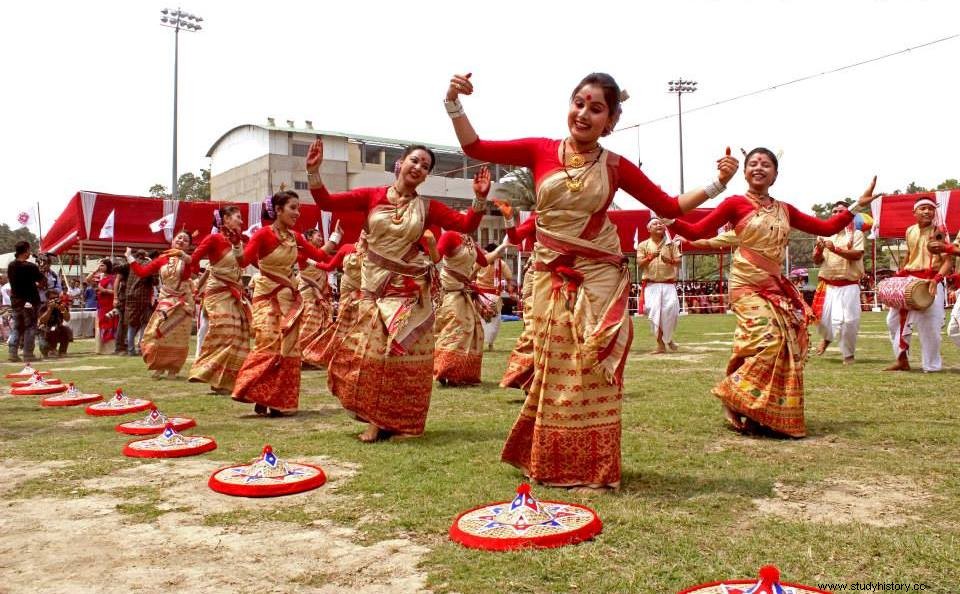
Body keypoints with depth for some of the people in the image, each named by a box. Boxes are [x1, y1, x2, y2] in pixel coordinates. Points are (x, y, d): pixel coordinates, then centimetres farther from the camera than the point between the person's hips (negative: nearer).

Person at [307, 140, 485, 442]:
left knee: (405, 354, 1)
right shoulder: (372, 196, 1)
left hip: (411, 290, 0)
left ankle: (395, 419, 16)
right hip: (375, 287, 0)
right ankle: (377, 418, 20)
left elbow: (467, 225, -4)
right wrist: (313, 170, -14)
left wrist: (481, 198, -18)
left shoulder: (428, 208, 3)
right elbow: (326, 201, -2)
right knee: (372, 351, 4)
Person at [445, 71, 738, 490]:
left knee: (592, 374, 1)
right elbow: (476, 148, 3)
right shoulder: (541, 151, 1)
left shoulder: (616, 167, 1)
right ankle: (548, 462, 23)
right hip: (551, 278, 1)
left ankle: (594, 469, 12)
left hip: (599, 279, -1)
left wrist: (716, 185, -5)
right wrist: (454, 103, -8)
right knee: (552, 371, 7)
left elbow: (669, 207, 5)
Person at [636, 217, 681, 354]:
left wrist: (669, 260, -15)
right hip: (651, 285, -1)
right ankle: (661, 345, 3)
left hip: (668, 284, 1)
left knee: (671, 311, -12)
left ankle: (668, 337, 17)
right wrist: (650, 257, -16)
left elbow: (678, 262, 6)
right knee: (654, 314, -7)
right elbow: (639, 264, 1)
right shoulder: (643, 245, 8)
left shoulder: (671, 244, 11)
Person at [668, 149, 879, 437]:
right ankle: (737, 399, -7)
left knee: (789, 343, -1)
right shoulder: (736, 203, -2)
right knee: (769, 337, -21)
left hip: (777, 287, 6)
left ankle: (773, 415, 9)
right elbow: (697, 231, -9)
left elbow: (827, 227, 19)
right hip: (747, 285, -6)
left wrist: (857, 205, 15)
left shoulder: (784, 210, 13)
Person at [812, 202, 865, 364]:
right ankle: (827, 337, 35)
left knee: (849, 320, -6)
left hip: (848, 285, -3)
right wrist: (819, 250, -12)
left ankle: (848, 353, 15)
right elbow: (816, 261, 10)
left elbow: (857, 254, -15)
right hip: (827, 285, 3)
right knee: (822, 317, 0)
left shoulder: (856, 234, 1)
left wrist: (836, 249, -25)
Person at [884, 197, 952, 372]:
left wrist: (936, 279, -28)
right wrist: (899, 275, 19)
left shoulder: (939, 232, -6)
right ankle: (902, 360, 19)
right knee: (895, 319, 6)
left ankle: (932, 366, 7)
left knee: (929, 325, -7)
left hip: (929, 281, -6)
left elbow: (949, 260, -13)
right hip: (908, 279, 6)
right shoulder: (910, 231, 10)